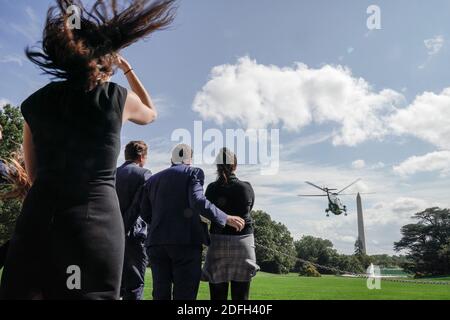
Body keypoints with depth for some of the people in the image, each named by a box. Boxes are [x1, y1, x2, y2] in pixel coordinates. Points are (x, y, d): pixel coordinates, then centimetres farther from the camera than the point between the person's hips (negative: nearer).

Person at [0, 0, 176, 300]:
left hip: (37, 218, 3)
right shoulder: (120, 98, 2)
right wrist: (128, 70, 33)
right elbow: (151, 113, 27)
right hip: (98, 218, -2)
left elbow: (33, 173, 16)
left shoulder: (35, 102, 9)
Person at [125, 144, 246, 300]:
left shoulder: (153, 179, 17)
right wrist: (225, 218, -13)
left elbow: (145, 213, 9)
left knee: (161, 295, 9)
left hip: (156, 242, 5)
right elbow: (198, 201, -16)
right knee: (184, 295, -1)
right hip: (186, 242, -5)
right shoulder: (193, 172, 3)